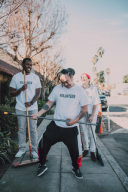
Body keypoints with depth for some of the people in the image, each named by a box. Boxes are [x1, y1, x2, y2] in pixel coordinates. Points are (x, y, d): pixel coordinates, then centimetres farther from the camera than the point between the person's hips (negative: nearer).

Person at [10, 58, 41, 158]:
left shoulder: (35, 77, 2)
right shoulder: (16, 77, 2)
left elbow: (38, 93, -1)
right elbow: (12, 93, 2)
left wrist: (31, 103, -17)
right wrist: (21, 89, -17)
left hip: (33, 107, 0)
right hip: (20, 108, 1)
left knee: (33, 129, 5)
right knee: (21, 129, 10)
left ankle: (34, 150, 16)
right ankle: (22, 149, 24)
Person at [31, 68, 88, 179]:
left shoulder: (80, 91, -6)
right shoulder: (57, 89, 0)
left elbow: (85, 109, -3)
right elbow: (49, 103, 5)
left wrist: (75, 120, -16)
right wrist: (38, 114, -7)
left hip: (71, 128, -2)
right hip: (55, 125, 2)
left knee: (76, 150, 6)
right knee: (43, 144, 4)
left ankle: (76, 168, 38)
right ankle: (42, 165, 31)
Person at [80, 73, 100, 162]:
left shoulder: (94, 88, -5)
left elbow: (96, 103, -5)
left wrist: (92, 115, -11)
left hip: (92, 113, -2)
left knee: (92, 132, -2)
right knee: (83, 132, 7)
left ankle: (92, 151, 10)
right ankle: (86, 149, 23)